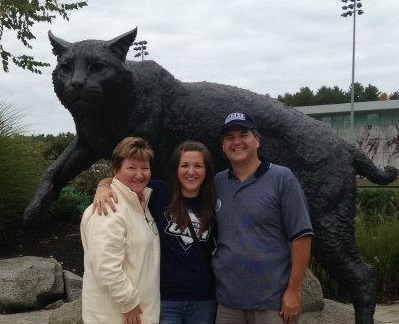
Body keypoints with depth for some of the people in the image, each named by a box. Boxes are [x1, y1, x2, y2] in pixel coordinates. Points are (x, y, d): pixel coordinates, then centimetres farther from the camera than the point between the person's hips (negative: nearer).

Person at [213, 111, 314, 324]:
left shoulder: (282, 178, -4)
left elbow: (301, 237, -8)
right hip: (226, 300, 4)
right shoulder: (218, 183, 8)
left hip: (272, 303, -4)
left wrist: (293, 291, -12)